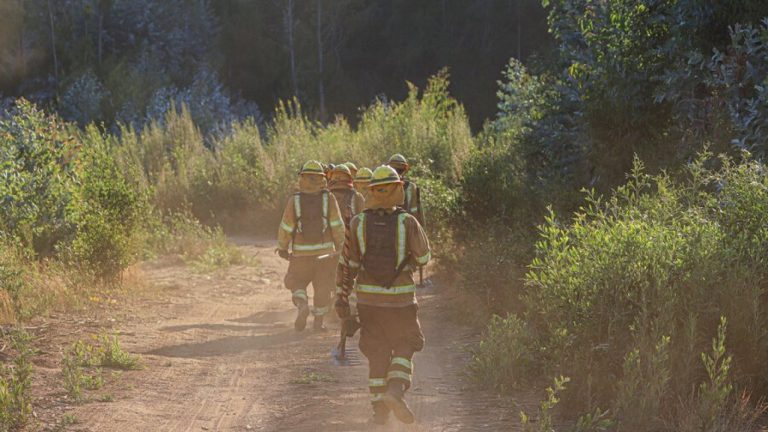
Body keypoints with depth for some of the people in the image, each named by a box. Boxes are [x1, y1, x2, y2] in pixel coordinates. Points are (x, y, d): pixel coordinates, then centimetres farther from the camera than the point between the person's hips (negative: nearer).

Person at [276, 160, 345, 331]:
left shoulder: (295, 201, -7)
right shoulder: (328, 199, -7)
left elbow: (286, 228, -5)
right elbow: (337, 226, -7)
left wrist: (282, 248, 10)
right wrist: (340, 247, 7)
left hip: (301, 253, -1)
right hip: (325, 251, 1)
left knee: (297, 283, 15)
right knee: (323, 286, 13)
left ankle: (302, 305, -12)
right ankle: (318, 321, 16)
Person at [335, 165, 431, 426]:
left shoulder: (359, 223, -5)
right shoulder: (407, 223, -11)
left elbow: (347, 264, -1)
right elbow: (423, 257, 0)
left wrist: (342, 297, 7)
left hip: (368, 299, 2)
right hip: (401, 298, -2)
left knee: (377, 354, 12)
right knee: (404, 348, 14)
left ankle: (380, 410, 11)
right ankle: (396, 390, -11)